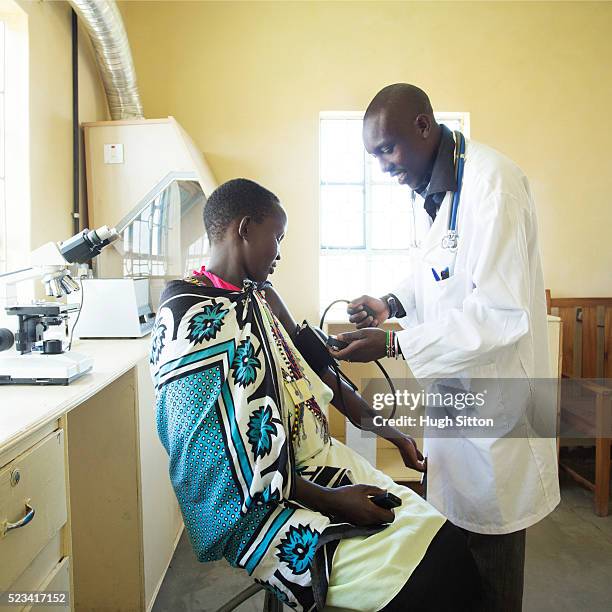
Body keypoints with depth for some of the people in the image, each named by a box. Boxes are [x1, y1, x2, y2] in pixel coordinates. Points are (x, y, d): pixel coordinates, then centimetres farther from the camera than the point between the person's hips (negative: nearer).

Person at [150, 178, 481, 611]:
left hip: (319, 460, 8)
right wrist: (331, 501, -17)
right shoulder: (192, 324, -20)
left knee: (446, 539, 1)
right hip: (263, 507, -8)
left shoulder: (261, 298, 8)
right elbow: (241, 465, -21)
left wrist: (384, 428, 11)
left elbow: (317, 373, 12)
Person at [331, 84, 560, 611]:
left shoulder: (493, 182, -21)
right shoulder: (426, 187, 7)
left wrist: (394, 343, -27)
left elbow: (502, 315, -27)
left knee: (489, 556, 9)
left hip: (492, 394, -8)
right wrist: (393, 303, -1)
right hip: (450, 383, 8)